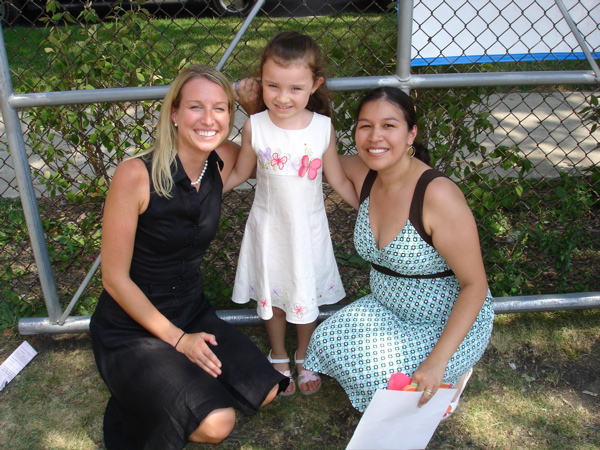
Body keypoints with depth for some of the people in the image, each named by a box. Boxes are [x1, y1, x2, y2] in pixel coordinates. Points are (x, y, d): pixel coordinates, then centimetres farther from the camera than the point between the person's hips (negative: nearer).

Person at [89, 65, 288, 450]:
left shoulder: (223, 162, -8)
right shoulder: (136, 175, -24)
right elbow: (115, 278, -18)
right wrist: (176, 338, -14)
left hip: (192, 310, 6)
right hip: (132, 327, -5)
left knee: (264, 391, -5)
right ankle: (134, 405, 9)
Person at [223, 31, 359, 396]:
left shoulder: (323, 128, -15)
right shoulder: (255, 127, -16)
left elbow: (339, 180, -3)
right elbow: (240, 173, 0)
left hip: (309, 229, 0)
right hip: (269, 227, 0)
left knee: (307, 297, 17)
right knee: (271, 296, 17)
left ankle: (304, 359, 44)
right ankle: (279, 359, 43)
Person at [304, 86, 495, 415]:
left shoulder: (438, 195, -28)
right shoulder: (361, 172, -9)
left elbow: (475, 284, -22)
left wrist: (437, 362, -29)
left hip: (450, 322, -6)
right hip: (388, 308, 6)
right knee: (328, 342, -16)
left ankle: (452, 373, 8)